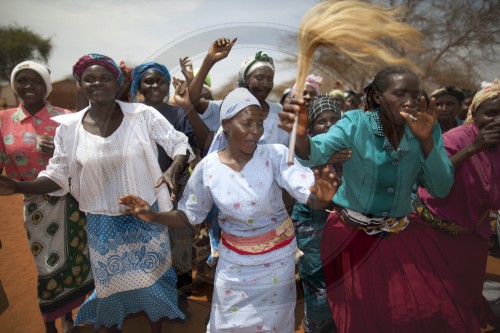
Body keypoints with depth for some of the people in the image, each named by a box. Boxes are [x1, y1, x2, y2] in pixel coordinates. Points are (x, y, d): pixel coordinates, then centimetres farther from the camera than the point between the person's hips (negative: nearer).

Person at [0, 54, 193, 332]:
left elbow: (180, 145, -9)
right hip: (102, 223, 2)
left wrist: (172, 170, -28)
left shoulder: (144, 115, -13)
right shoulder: (69, 127, -6)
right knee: (111, 281, 21)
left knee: (151, 276, 18)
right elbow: (58, 176, 1)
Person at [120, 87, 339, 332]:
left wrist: (322, 195, -51)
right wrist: (154, 216, -17)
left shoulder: (276, 156, -20)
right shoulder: (208, 167, -15)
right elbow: (189, 216, -2)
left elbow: (312, 199, -29)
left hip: (277, 256, 0)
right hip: (234, 259, 1)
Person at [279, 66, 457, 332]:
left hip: (399, 235, 4)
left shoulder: (424, 129, -3)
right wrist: (301, 134, -51)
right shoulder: (356, 123, -13)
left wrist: (426, 139, -21)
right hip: (351, 233, -3)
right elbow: (316, 153, -28)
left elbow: (441, 189, -8)